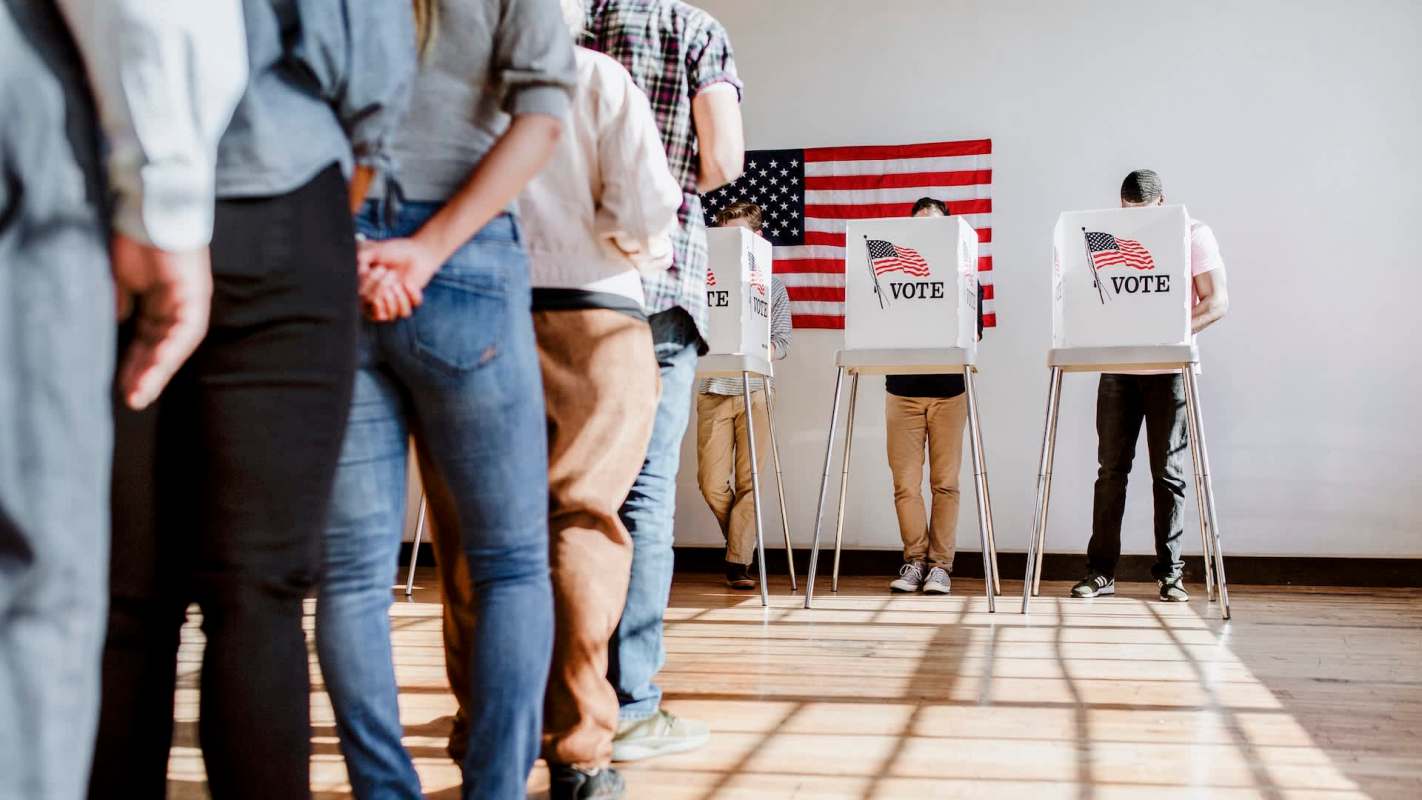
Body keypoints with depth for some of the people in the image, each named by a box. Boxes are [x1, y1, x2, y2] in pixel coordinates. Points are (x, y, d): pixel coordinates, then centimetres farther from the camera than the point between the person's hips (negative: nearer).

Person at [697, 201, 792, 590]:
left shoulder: (772, 286, 10)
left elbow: (781, 343, 3)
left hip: (754, 389, 0)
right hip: (714, 389, 0)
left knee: (750, 480, -4)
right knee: (712, 483, -2)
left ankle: (738, 562, 1)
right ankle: (741, 542, 23)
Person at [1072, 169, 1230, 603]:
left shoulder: (1194, 234, 0)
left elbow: (1217, 302, -5)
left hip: (1168, 368, -2)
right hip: (1117, 367, 2)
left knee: (1168, 472, 1)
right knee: (1111, 468, 2)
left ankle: (1169, 573, 9)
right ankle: (1101, 571, 6)